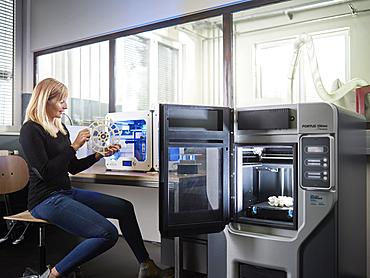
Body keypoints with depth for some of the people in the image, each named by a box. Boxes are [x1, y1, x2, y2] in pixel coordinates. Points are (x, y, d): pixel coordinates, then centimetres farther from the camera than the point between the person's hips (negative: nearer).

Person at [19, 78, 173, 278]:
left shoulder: (60, 127, 13)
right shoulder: (30, 130, -11)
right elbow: (45, 172, -20)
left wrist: (100, 154, 5)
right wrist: (74, 146, -18)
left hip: (67, 193, 9)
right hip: (46, 199, -9)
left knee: (124, 207, 3)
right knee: (108, 233, -22)